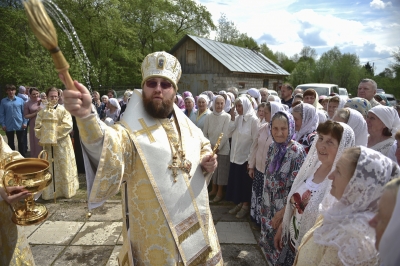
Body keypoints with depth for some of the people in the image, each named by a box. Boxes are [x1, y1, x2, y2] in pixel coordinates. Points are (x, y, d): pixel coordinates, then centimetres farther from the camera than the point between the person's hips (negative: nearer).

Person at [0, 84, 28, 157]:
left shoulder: (20, 100, 0)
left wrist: (25, 122, -6)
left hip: (19, 125, -1)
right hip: (9, 126, 1)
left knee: (21, 142, 7)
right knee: (10, 143, 12)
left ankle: (22, 157, 16)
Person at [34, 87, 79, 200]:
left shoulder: (64, 110, -3)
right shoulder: (42, 111, 5)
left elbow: (67, 125, -14)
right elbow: (38, 127, 3)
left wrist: (55, 133, -16)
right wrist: (43, 137, -10)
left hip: (62, 143, -2)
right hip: (47, 143, 2)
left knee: (64, 168, 6)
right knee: (49, 168, 10)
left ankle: (66, 190, 19)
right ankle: (50, 192, 21)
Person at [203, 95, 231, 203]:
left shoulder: (227, 117, -10)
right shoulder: (208, 117, -1)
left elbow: (225, 134, -12)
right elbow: (205, 133, 3)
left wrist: (217, 148, -12)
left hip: (223, 149, -3)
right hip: (210, 149, 4)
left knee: (222, 170, 6)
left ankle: (220, 192, 21)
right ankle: (214, 190, 32)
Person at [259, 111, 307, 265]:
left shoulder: (297, 152, -20)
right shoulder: (273, 147, -2)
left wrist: (282, 212, -16)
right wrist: (265, 203, 6)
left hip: (284, 207, -6)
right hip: (269, 204, 6)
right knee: (268, 240, 21)